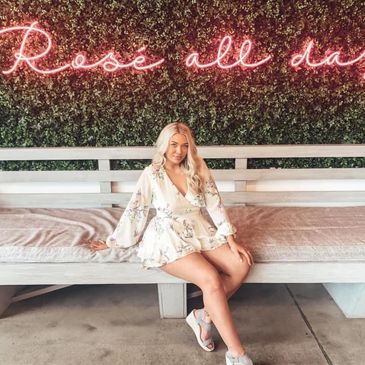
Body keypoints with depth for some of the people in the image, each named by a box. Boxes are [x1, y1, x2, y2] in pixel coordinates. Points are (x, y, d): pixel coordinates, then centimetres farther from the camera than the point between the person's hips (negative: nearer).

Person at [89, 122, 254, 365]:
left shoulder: (199, 170, 3)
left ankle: (204, 316, 2)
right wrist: (113, 242, 3)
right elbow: (134, 211, -1)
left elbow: (216, 206, 1)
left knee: (242, 265, -15)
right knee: (211, 279, -27)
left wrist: (232, 240, -6)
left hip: (200, 232, 5)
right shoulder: (152, 174, -7)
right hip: (170, 238, -5)